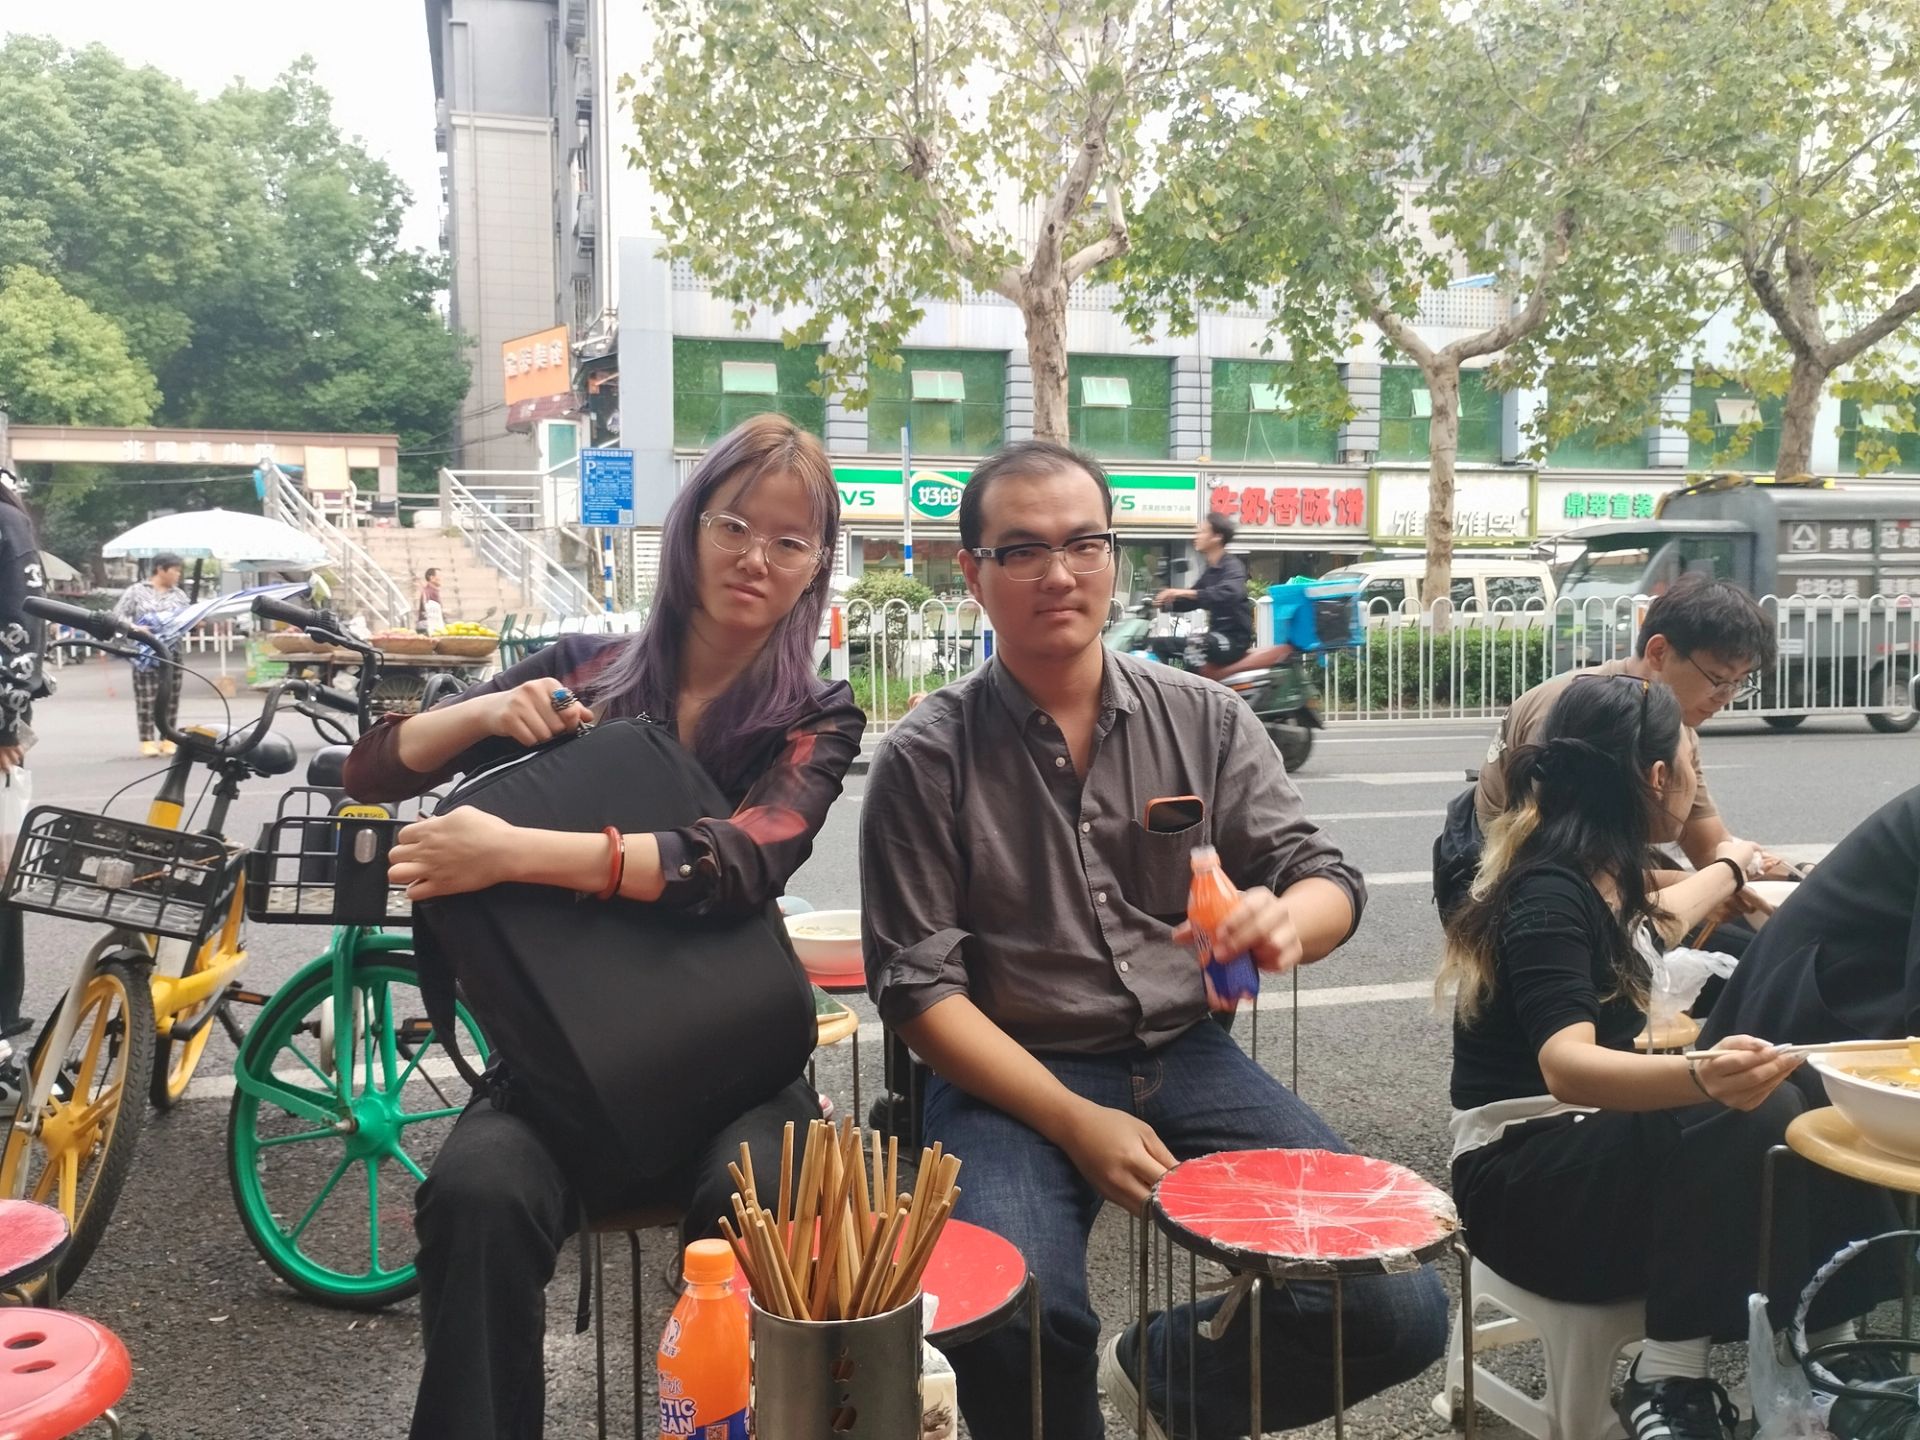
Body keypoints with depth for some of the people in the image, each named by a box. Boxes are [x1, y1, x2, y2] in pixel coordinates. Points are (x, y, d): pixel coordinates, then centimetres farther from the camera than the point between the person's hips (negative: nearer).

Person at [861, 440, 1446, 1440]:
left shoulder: (1204, 720, 5)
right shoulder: (927, 758, -3)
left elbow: (1327, 882, 4)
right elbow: (920, 984, -5)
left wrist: (1287, 920, -22)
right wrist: (1077, 1123, -15)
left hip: (1187, 1057, 4)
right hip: (1012, 1075, -3)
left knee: (1397, 1312, -14)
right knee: (1017, 1329, -32)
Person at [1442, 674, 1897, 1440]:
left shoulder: (1593, 872, 6)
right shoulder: (1549, 896, -21)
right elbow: (1566, 1066, -37)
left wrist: (1729, 868, 50)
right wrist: (1701, 1078, -55)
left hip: (1592, 1148, 9)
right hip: (1524, 1182, -9)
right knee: (1744, 1115, -30)